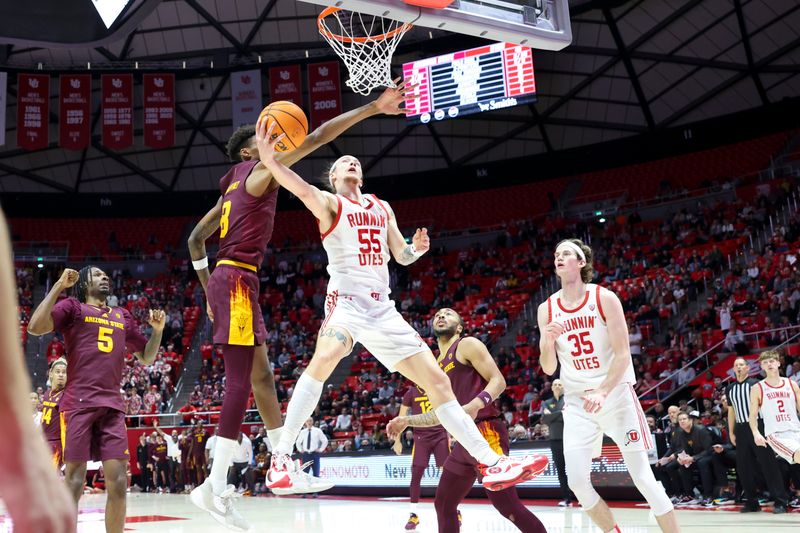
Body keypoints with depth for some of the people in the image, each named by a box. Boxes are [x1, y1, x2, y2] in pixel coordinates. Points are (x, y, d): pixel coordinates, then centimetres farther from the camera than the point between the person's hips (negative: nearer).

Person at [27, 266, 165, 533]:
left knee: (118, 482, -2)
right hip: (79, 403, -4)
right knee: (74, 481, -5)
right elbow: (35, 327, -9)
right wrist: (59, 286, -8)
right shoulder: (73, 307, 8)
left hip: (113, 405, 4)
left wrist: (158, 330, 10)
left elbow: (146, 357, 27)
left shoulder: (123, 316, 22)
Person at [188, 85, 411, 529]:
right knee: (239, 382, -11)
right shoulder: (259, 172, -4)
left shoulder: (234, 187, 23)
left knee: (261, 374, 13)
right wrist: (373, 109, -15)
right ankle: (216, 488, -11)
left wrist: (209, 291, 26)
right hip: (237, 280, -10)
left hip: (226, 281, 10)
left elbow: (196, 238, 26)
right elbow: (314, 139, -13)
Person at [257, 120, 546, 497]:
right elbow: (303, 190, -20)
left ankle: (492, 465, 8)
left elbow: (401, 256, 21)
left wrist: (416, 248, -3)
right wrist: (269, 161, -39)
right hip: (346, 300, -6)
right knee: (325, 357, -37)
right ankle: (281, 455, -28)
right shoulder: (329, 203, 2)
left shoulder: (381, 207, 20)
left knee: (437, 380, 3)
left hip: (383, 308, 6)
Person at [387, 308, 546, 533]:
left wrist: (477, 403, -28)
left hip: (486, 433, -9)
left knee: (507, 505, -14)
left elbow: (498, 380, -10)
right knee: (443, 504, 14)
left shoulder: (467, 344, 0)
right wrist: (407, 421, 17)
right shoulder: (438, 365, 22)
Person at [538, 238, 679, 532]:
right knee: (577, 481, -6)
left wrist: (602, 392, -26)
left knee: (642, 475, -1)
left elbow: (623, 354, -12)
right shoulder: (546, 309, 1)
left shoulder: (604, 298, -8)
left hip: (616, 394, -3)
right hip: (577, 401, 3)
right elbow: (548, 369, 3)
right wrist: (548, 341, -18)